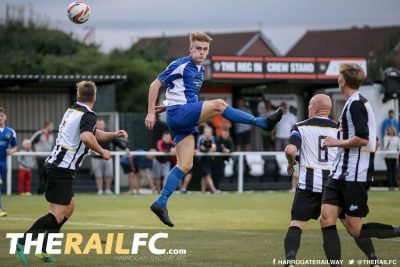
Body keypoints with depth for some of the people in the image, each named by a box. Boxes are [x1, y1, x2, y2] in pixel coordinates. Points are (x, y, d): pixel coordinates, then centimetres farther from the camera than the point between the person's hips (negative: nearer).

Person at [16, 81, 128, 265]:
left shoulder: (72, 111, 17)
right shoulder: (88, 115, -11)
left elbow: (94, 134, 27)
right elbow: (86, 137, -31)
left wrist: (114, 134, 14)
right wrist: (102, 152, -17)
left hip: (55, 165, 9)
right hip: (62, 170, -9)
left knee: (69, 207, 18)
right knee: (58, 214, -11)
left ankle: (44, 249, 15)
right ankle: (22, 243, -19)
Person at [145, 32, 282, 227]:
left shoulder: (200, 69, 17)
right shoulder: (180, 65, -8)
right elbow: (155, 85, -6)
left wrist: (167, 106, 25)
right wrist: (151, 113, -8)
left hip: (185, 120, 9)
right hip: (178, 113, -9)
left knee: (185, 165, 3)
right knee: (218, 105, -23)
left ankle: (161, 203, 5)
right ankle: (263, 123, -19)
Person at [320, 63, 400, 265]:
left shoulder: (356, 104, -12)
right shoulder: (359, 103, 18)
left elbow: (362, 139, -24)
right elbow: (374, 144, 24)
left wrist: (336, 143, -11)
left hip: (354, 176, -9)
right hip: (340, 174, 9)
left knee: (354, 228, -7)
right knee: (326, 218, -2)